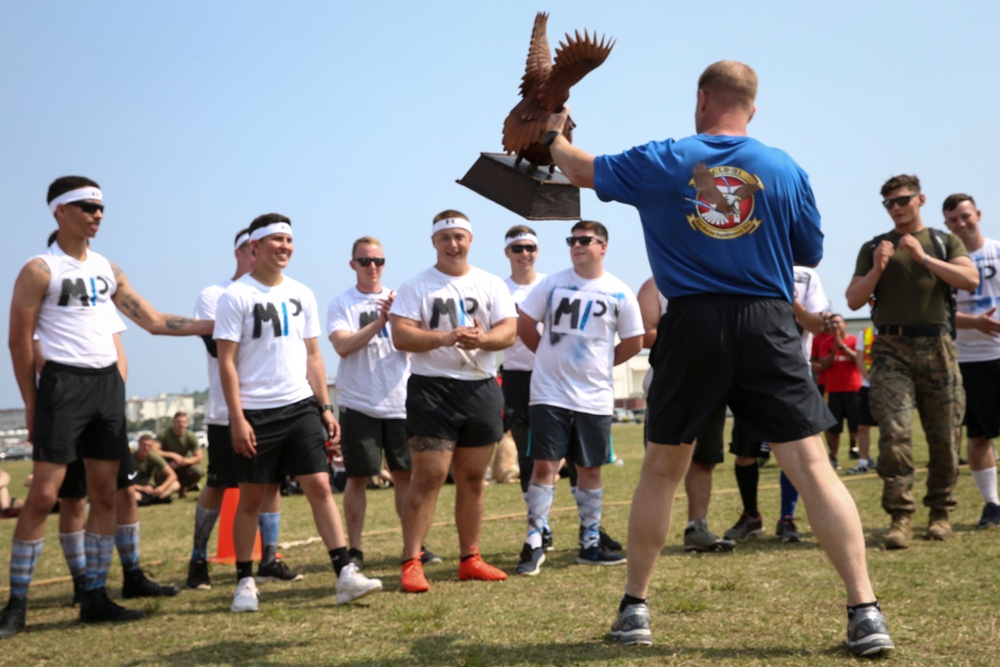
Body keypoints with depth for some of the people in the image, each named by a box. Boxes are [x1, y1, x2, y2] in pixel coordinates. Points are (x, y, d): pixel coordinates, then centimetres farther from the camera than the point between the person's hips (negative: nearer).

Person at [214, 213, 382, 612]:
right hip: (256, 413, -4)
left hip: (301, 407, 4)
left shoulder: (301, 294, 11)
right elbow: (226, 362, -7)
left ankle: (345, 574, -7)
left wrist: (325, 407, 7)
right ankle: (245, 583, 16)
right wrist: (237, 419, -13)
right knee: (251, 497, 5)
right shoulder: (236, 296, -4)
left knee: (320, 486, -5)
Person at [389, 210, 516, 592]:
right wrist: (444, 338, -25)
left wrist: (483, 339, -22)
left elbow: (508, 331, 0)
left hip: (481, 389, 4)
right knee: (428, 478, -10)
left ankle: (470, 559, 19)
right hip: (431, 389, -4)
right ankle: (411, 564, -7)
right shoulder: (416, 287, 2)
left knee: (472, 480, 10)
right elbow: (400, 335, -10)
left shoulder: (492, 285, 11)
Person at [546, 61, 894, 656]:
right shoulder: (786, 170, 3)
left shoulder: (663, 161, 4)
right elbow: (811, 252, 13)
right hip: (768, 326, 0)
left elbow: (583, 170, 17)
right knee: (812, 466, -1)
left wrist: (554, 134, 38)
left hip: (693, 325, 1)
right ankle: (865, 612, -7)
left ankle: (635, 608, 21)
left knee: (662, 469, 15)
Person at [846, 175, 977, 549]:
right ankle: (900, 517, -12)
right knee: (895, 433, -14)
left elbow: (970, 280, -3)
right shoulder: (874, 248, 15)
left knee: (944, 436, 2)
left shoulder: (944, 242, 15)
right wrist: (877, 269, -8)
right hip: (891, 349, -1)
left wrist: (924, 258, -11)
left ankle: (941, 512, 16)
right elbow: (853, 301, 7)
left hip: (937, 347, 1)